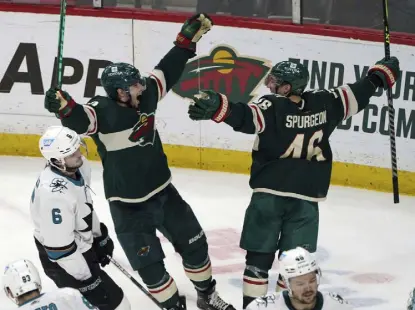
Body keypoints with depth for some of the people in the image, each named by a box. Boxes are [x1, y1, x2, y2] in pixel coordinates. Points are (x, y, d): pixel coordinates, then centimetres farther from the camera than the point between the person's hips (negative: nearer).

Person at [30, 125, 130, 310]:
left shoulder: (78, 166, -9)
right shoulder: (54, 193, -36)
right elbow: (60, 248, -30)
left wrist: (100, 235, 21)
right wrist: (88, 280, -23)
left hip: (81, 245, 10)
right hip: (63, 259, -10)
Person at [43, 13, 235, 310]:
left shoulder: (145, 96, -6)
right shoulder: (103, 112, -24)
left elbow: (167, 71, 7)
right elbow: (79, 120, -43)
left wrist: (188, 38, 4)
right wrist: (65, 106, -64)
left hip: (163, 191, 6)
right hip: (129, 206, -6)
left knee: (194, 244, 16)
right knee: (150, 265, 2)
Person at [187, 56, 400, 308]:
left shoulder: (272, 107, -11)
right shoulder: (324, 103, 0)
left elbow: (245, 117, -30)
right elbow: (357, 94, 12)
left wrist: (217, 107, -43)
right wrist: (382, 74, 29)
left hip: (269, 194, -2)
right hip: (306, 199, 2)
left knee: (259, 256, 6)